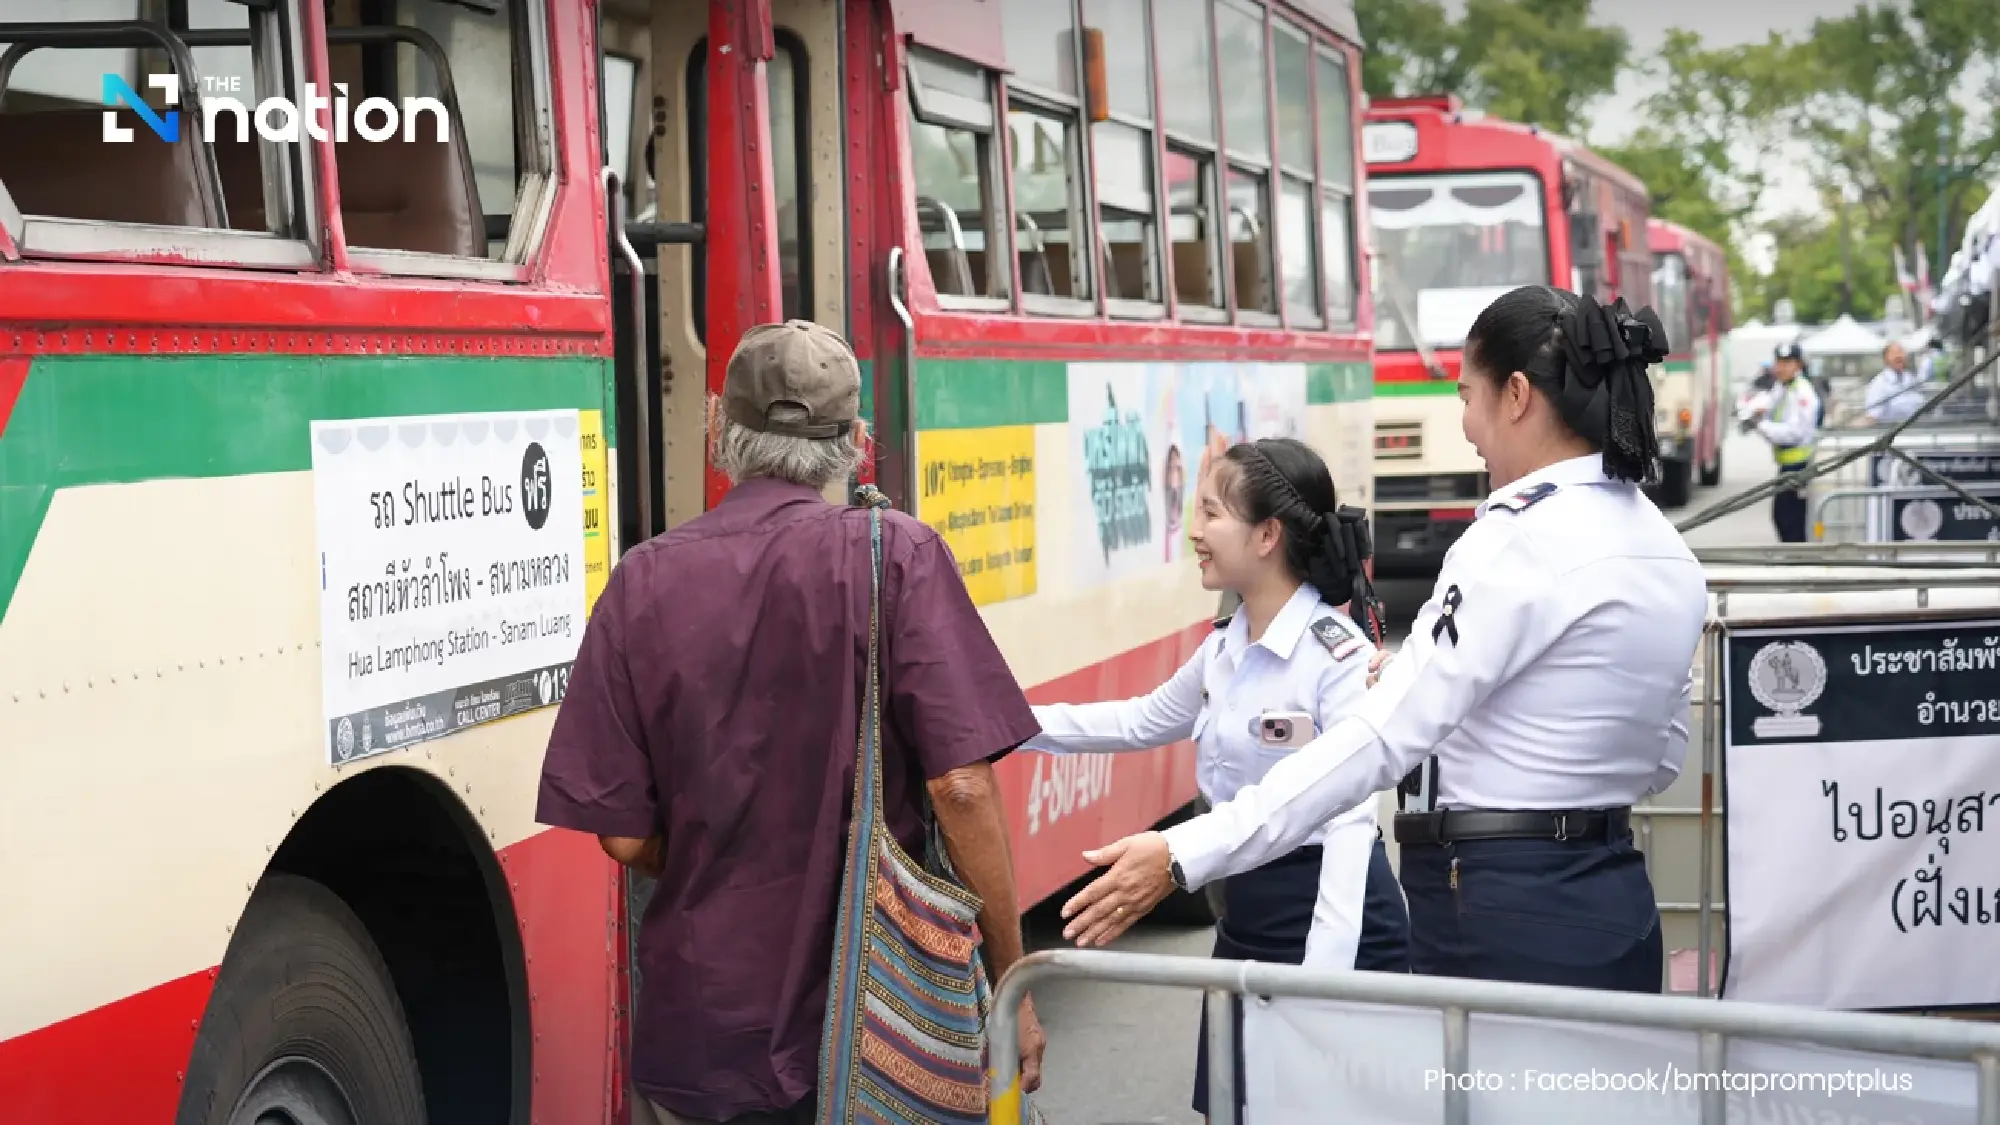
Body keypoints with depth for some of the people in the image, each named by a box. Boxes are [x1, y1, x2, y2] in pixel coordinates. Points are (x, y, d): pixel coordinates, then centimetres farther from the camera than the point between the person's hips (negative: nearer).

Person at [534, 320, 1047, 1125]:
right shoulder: (897, 556, -9)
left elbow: (627, 837, -3)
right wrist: (1012, 986, -4)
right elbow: (962, 787, -14)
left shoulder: (644, 581, -4)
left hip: (702, 1031, 2)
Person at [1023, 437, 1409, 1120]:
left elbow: (1349, 819, -24)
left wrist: (1322, 980, -31)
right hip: (1244, 916, 8)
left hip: (1335, 922, -8)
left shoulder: (1339, 656, -19)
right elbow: (1143, 722, 24)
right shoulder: (1224, 648, 6)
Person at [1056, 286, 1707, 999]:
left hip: (1503, 916, -8)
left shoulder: (1518, 540, -17)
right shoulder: (1669, 554, 10)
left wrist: (1185, 855, -25)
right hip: (1618, 910, 9)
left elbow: (1385, 736, -24)